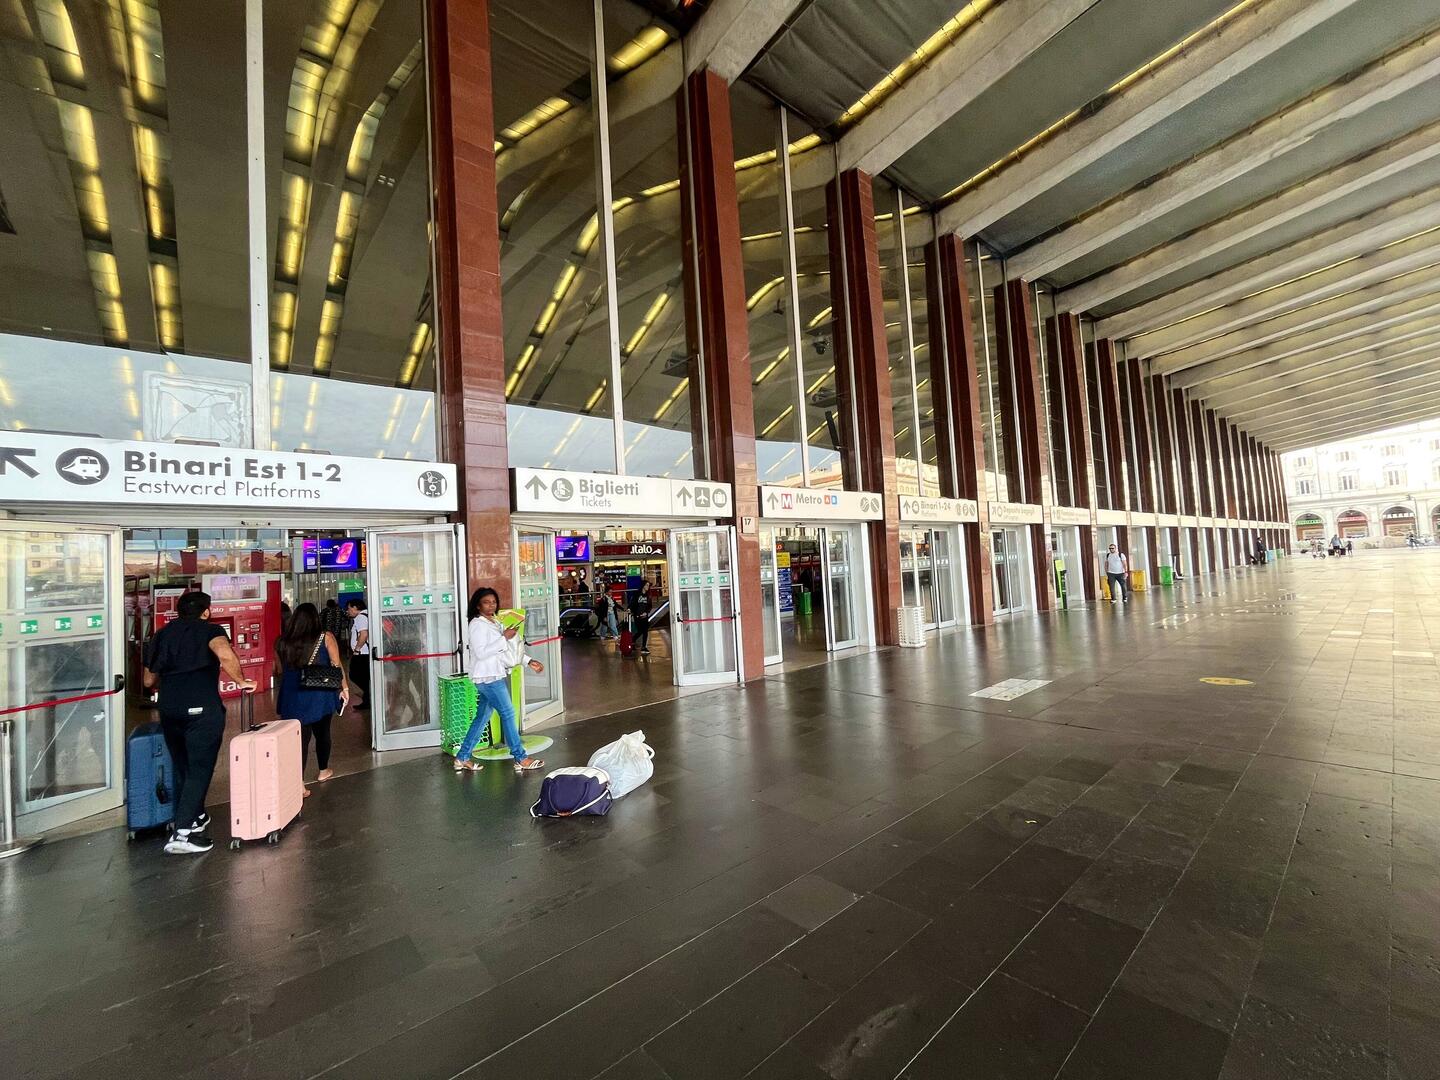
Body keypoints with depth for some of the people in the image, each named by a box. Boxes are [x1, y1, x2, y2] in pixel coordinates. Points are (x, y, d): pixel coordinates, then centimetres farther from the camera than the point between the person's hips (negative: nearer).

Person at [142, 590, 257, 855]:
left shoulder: (161, 634, 15)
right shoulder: (209, 630, -2)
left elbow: (149, 680, 19)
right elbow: (226, 655, -24)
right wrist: (241, 681, -10)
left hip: (169, 709, 6)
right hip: (202, 708, -6)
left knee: (182, 768, 20)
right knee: (199, 770, 1)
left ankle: (196, 817, 34)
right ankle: (182, 833, -3)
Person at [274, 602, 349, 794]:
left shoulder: (282, 642, 1)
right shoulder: (325, 637, -6)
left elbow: (279, 671, 11)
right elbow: (337, 666, -6)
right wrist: (345, 688, 3)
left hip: (292, 697, 1)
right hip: (319, 694, -1)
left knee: (299, 737, 4)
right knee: (322, 733, 18)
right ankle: (323, 771, 35)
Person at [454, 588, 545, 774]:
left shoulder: (495, 622, 15)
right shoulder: (477, 624, -12)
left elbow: (507, 649, 20)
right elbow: (481, 653, -21)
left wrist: (529, 661, 15)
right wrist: (504, 638, -21)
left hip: (495, 676, 9)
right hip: (487, 677, -9)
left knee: (482, 717, 14)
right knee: (508, 713, -6)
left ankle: (462, 758, 24)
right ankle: (520, 758, 1)